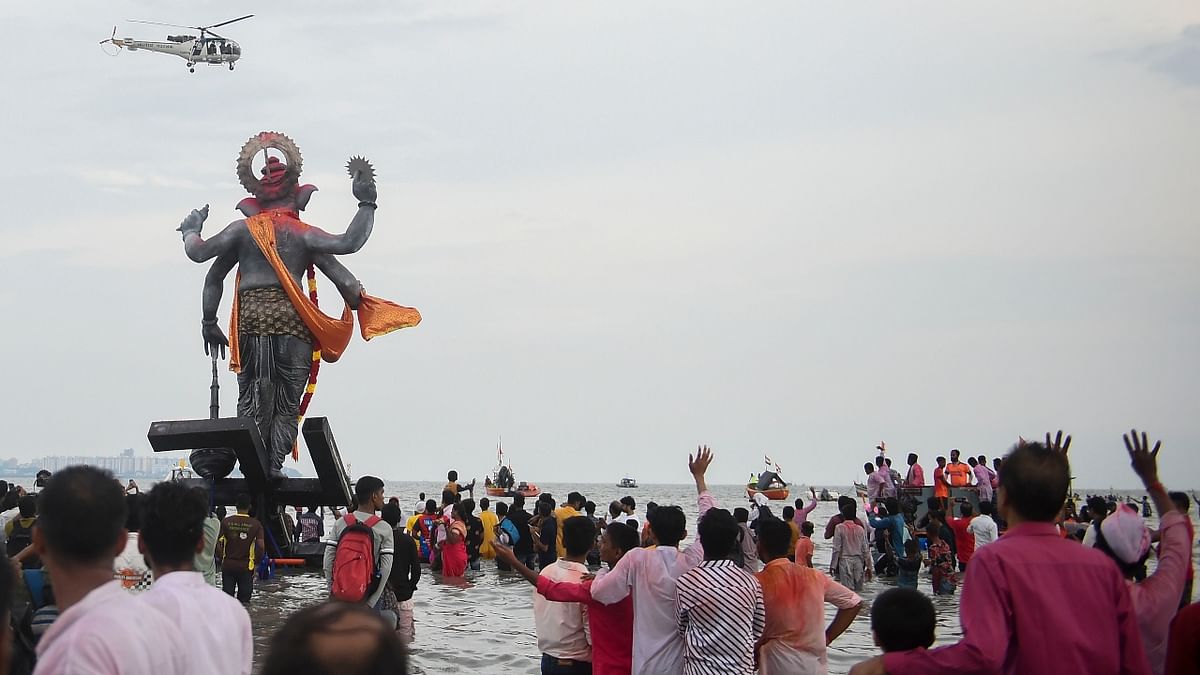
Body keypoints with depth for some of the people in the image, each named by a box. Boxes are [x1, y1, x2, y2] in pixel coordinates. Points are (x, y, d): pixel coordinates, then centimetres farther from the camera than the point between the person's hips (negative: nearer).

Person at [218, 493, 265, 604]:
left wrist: (222, 558, 6)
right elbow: (261, 546, -12)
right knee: (244, 599, 6)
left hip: (228, 565, 1)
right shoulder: (256, 524, -5)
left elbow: (217, 543, -7)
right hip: (246, 567, -1)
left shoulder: (226, 522, -3)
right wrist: (256, 562, 2)